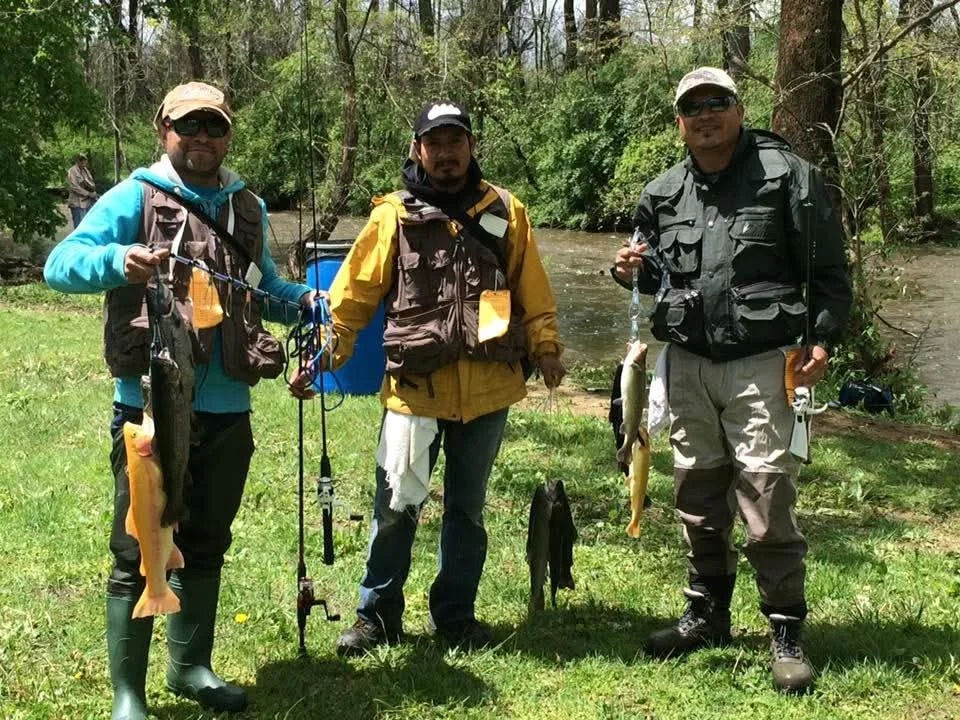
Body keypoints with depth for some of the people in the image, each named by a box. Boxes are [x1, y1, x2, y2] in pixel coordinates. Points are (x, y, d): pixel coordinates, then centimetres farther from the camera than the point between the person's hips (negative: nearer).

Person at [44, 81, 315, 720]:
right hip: (152, 408, -5)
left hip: (227, 409, 6)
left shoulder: (249, 207, 12)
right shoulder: (136, 197, -5)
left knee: (206, 546, 18)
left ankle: (190, 666, 35)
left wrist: (301, 298, 4)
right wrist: (118, 259, -34)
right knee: (140, 553, 1)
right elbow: (60, 265, -15)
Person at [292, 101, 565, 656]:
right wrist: (328, 348, -12)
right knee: (396, 508, 3)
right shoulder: (394, 216, 0)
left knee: (468, 507, 14)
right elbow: (354, 290, -3)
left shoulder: (506, 212, 6)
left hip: (488, 390, 2)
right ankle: (379, 615, 20)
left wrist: (546, 346, -3)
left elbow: (533, 291, 7)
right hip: (415, 388, -2)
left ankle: (456, 615, 28)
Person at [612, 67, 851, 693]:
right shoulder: (663, 194, 10)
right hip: (688, 364, 5)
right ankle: (707, 614, 28)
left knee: (768, 497, -7)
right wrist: (633, 271, 2)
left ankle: (787, 634, 5)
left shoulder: (787, 175, -4)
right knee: (698, 497, 13)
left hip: (762, 364, -5)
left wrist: (823, 339, -12)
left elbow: (829, 269, -3)